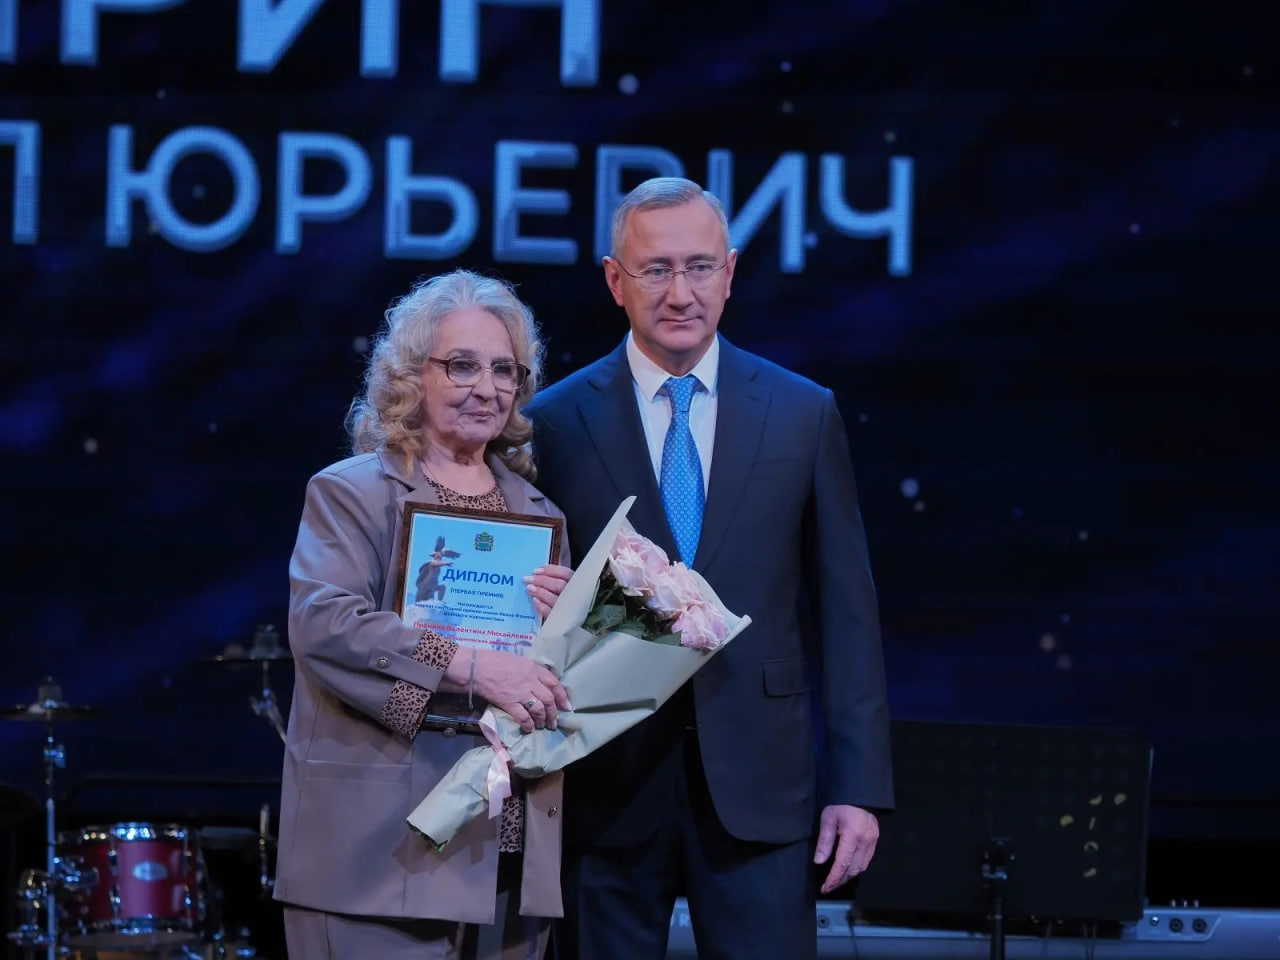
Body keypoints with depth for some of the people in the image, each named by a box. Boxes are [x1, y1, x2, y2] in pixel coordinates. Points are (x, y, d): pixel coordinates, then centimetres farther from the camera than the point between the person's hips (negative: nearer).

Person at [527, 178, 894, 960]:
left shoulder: (804, 415, 5)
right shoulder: (556, 423, 2)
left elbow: (845, 609, 5)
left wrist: (859, 786, 0)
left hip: (759, 783, 0)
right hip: (606, 784, 0)